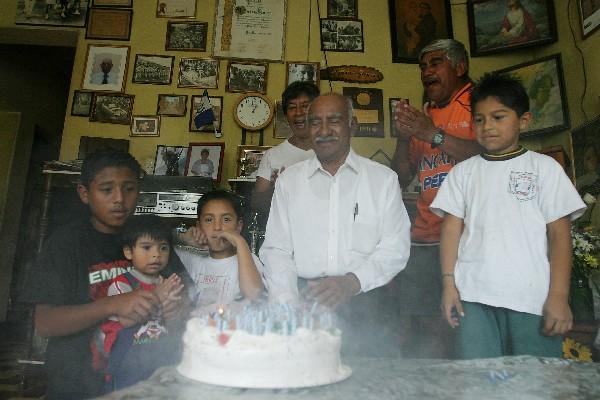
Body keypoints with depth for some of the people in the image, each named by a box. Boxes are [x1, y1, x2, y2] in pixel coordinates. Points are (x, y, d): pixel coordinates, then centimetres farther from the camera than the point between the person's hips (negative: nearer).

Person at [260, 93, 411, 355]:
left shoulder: (383, 179, 7)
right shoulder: (288, 179, 11)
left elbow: (395, 249, 2)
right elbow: (276, 250, 7)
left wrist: (351, 282, -15)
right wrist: (287, 305, -8)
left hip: (361, 305, 0)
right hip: (303, 301, 1)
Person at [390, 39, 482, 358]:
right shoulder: (421, 117, 22)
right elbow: (402, 179, 17)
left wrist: (435, 135, -16)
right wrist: (403, 138, 2)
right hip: (424, 237, 6)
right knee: (409, 324, 5)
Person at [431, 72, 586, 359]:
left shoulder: (544, 167, 7)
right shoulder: (464, 171, 11)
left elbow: (559, 233, 3)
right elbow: (452, 228, 7)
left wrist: (559, 296, -4)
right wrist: (449, 284, -2)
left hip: (533, 299, 0)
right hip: (473, 296, 1)